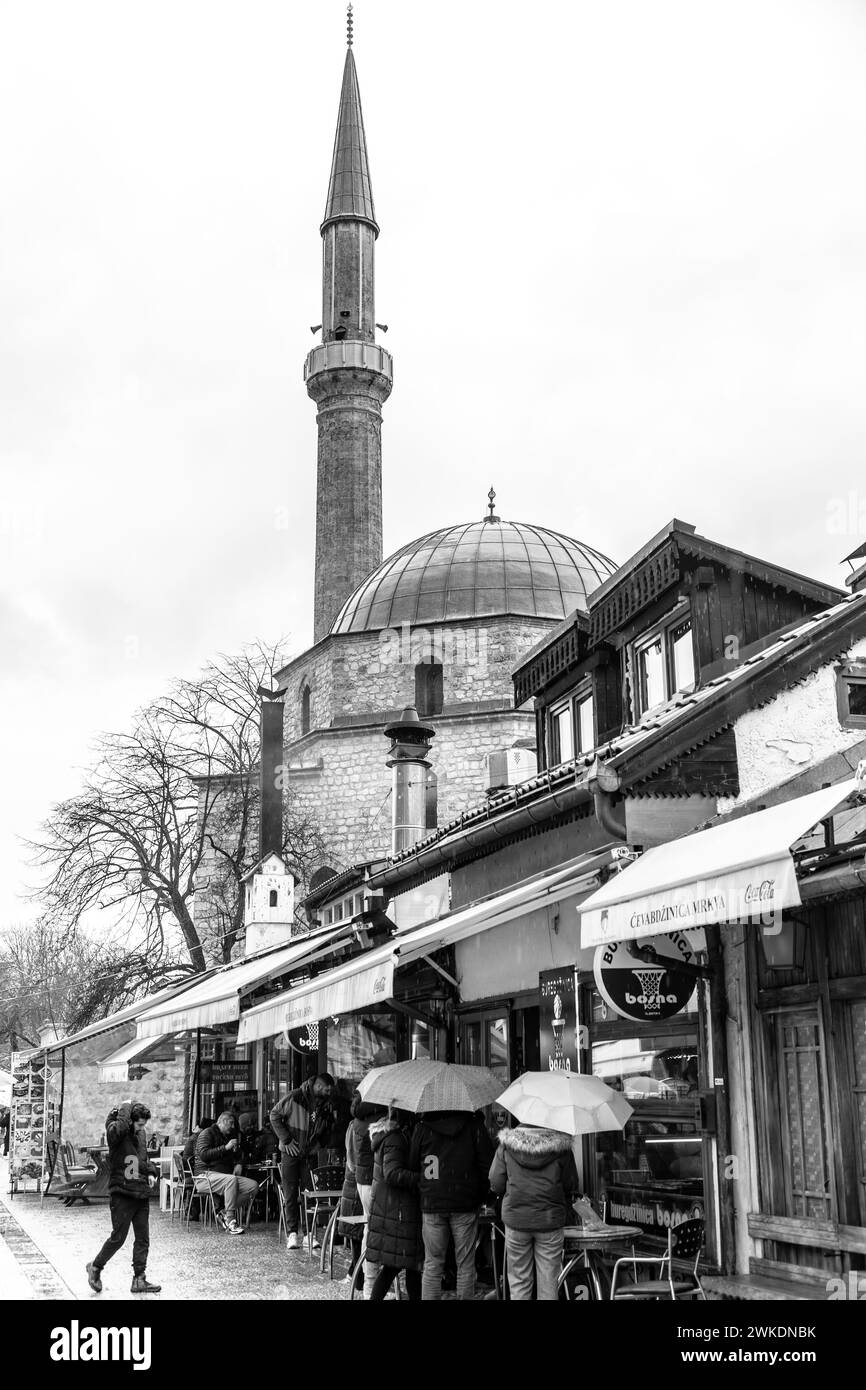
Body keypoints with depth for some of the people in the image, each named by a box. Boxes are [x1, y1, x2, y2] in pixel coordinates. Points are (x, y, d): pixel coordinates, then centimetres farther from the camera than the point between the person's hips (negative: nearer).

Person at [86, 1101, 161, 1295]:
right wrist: (126, 1108, -23)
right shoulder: (115, 1132, -12)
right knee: (118, 1237, 0)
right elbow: (119, 1128, -38)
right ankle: (95, 1266, 23)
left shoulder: (140, 1135, 10)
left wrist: (152, 1171, 5)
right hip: (122, 1194, -7)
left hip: (141, 1194, 7)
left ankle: (139, 1279, 15)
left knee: (143, 1239, 7)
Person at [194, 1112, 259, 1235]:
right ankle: (230, 1221, -36)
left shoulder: (230, 1136, 24)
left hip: (225, 1175, 8)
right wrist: (226, 1147, -19)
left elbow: (237, 1156, 36)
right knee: (231, 1179, -39)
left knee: (253, 1185, -16)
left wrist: (238, 1164, 12)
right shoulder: (207, 1134, -1)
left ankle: (224, 1215, -15)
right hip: (206, 1176, -8)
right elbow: (204, 1155, -18)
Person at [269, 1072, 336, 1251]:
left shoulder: (326, 1106, 3)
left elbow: (328, 1128, 21)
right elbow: (274, 1115, -8)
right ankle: (292, 1233, -4)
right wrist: (286, 1140, -11)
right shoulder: (294, 1098, -13)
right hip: (291, 1154, -4)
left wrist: (321, 1143, 5)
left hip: (310, 1156, 4)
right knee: (291, 1194, -5)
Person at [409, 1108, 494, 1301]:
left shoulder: (422, 1128, 1)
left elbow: (412, 1165, 5)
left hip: (431, 1205, 1)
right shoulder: (474, 1125, -3)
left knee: (432, 1265, 8)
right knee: (465, 1265, 8)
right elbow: (487, 1165, -2)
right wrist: (481, 1196, 9)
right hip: (465, 1205, -1)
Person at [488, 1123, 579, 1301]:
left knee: (519, 1281, 10)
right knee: (548, 1282, 7)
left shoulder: (507, 1145, -3)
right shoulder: (561, 1146, -5)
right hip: (550, 1219, 0)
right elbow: (570, 1186, 0)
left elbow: (496, 1183, 0)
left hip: (516, 1218, 0)